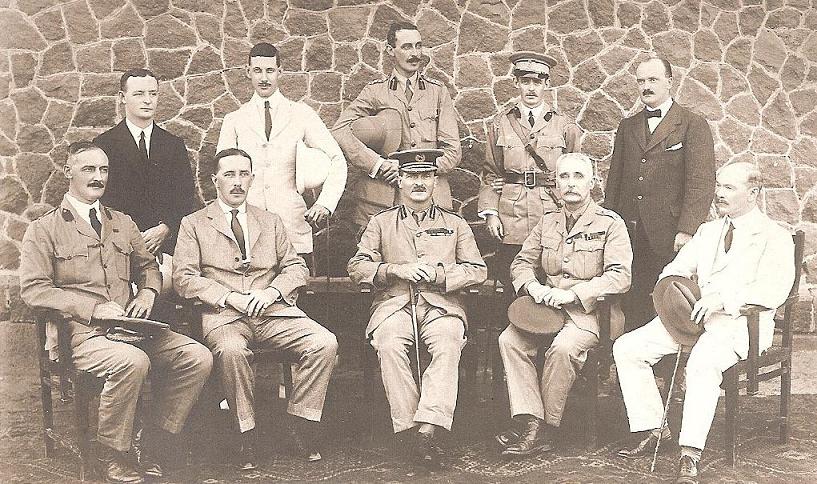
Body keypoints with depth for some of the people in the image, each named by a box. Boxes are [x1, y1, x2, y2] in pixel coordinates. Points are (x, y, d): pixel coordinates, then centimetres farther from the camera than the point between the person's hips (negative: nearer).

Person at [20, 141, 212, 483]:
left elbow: (148, 266, 32)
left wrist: (147, 292, 7)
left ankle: (152, 448, -5)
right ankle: (114, 456, -14)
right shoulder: (44, 230, 5)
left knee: (198, 357, -18)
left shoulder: (123, 223, 22)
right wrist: (94, 308, -14)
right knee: (133, 362, -37)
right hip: (81, 332, -6)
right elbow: (33, 289, -5)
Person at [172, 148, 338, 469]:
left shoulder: (271, 222, 22)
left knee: (325, 343, -23)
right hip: (223, 315, -3)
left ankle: (301, 424, -8)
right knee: (231, 350, -38)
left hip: (272, 310, 3)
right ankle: (247, 437, -20)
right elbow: (184, 278, 1)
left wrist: (271, 292, -5)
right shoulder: (194, 225, 12)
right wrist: (230, 297, -12)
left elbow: (297, 268, 16)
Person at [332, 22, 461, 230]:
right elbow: (339, 131, -6)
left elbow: (452, 152, 7)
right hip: (381, 201, -1)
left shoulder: (438, 91, 14)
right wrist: (379, 165, -13)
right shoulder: (375, 91, 9)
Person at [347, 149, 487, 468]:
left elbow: (478, 271, 11)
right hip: (394, 303, 0)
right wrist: (398, 270, -7)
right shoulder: (381, 222, 18)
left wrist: (436, 273, -5)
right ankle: (409, 427, -30)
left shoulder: (455, 224, 20)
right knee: (389, 346, -34)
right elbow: (357, 267, 9)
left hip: (441, 303, 0)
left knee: (448, 346, -34)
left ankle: (427, 429, -40)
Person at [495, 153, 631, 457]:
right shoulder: (548, 222, 15)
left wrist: (573, 293, -19)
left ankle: (547, 428, -18)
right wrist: (532, 286, -6)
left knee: (563, 347, -34)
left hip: (592, 311, -5)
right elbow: (521, 262, 18)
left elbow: (620, 277, -10)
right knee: (509, 339, -22)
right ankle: (528, 421, -23)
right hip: (549, 307, 5)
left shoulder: (610, 223, -1)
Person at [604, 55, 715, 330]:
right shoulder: (627, 127, 19)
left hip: (668, 236, -4)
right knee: (632, 310, 0)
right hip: (628, 234, 4)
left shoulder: (693, 126, 2)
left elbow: (702, 183, -6)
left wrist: (686, 231, -16)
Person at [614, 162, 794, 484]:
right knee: (626, 348, -11)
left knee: (702, 362, -38)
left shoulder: (775, 237, 3)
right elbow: (676, 269, 22)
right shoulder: (707, 231, 25)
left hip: (739, 322, -7)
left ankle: (691, 457, -35)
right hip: (690, 315, 7)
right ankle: (651, 429, -3)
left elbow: (774, 290, -12)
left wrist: (722, 298, -25)